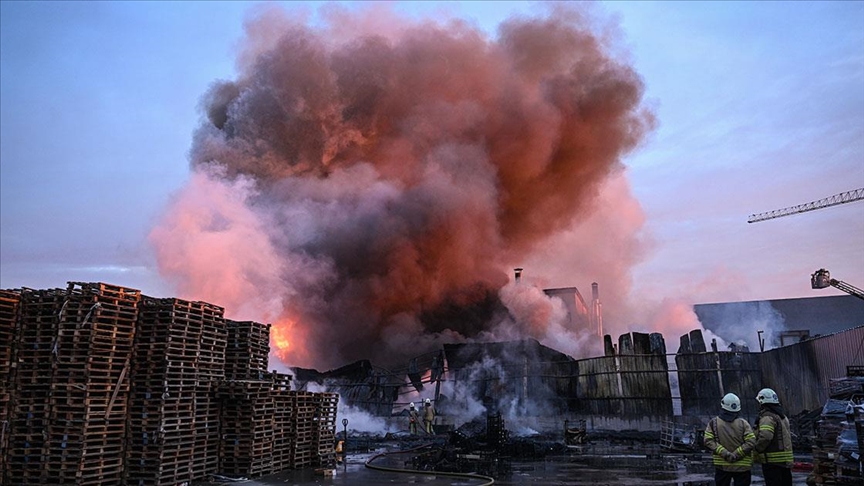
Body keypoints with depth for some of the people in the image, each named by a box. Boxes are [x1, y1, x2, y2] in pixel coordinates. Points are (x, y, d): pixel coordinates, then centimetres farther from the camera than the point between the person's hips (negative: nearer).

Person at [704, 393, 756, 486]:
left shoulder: (713, 423, -2)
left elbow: (708, 441, -11)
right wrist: (736, 454, -12)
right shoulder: (743, 423, -4)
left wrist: (724, 453, -14)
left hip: (721, 465, 1)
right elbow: (751, 442, -12)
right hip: (742, 467, -1)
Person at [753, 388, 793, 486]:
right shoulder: (783, 416, 15)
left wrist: (757, 450, -14)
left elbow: (765, 436, -28)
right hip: (786, 460, 9)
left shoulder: (767, 417, -16)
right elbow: (788, 435, 18)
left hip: (772, 461, -9)